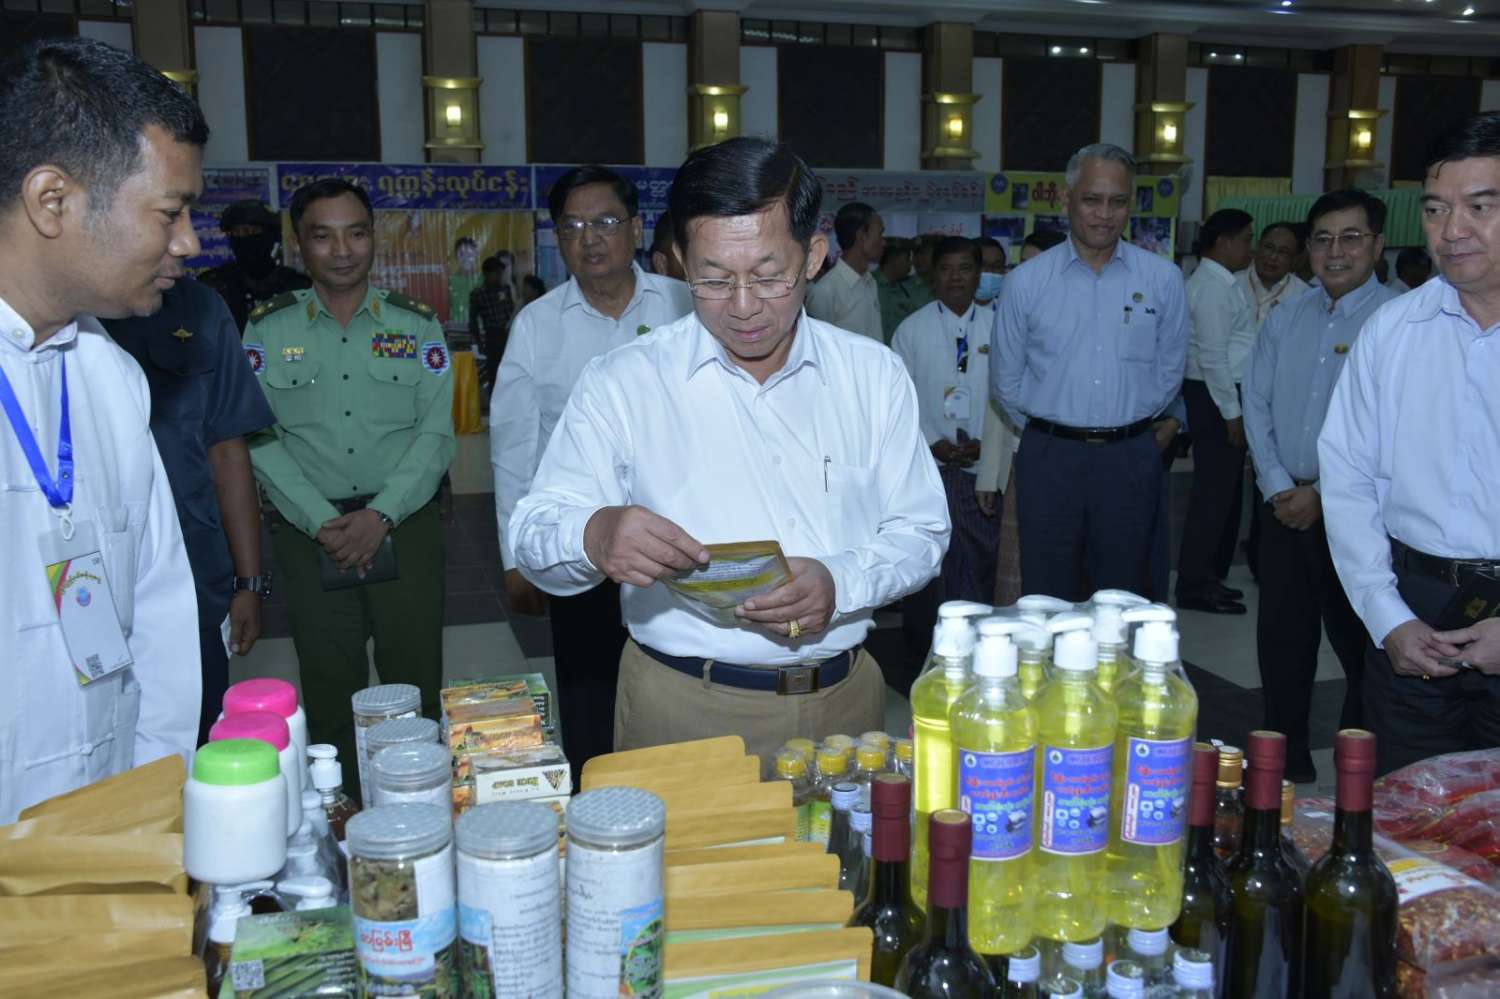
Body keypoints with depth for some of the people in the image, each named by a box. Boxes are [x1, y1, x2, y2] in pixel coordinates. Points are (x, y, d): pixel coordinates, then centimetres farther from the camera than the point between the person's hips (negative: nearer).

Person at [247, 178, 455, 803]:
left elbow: (435, 432, -1)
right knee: (329, 683, 7)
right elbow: (261, 440, -2)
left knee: (415, 679, 3)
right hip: (309, 533, 0)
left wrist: (380, 515, -12)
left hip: (405, 526, 0)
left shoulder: (416, 326, 6)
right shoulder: (267, 330, 5)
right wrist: (323, 523, -12)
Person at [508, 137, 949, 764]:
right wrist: (594, 537, -32)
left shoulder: (873, 374, 3)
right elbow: (535, 533, -8)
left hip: (842, 699, 3)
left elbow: (920, 530, 4)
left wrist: (840, 585, -17)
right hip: (680, 710, -2)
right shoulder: (621, 383, -5)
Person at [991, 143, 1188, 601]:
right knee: (1047, 599, 6)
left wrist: (1125, 422, 13)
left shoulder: (1162, 279, 1)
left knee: (1121, 601, 10)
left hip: (1130, 459, 1)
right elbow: (1006, 380, 7)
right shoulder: (1026, 282, -1)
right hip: (1049, 459, -1)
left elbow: (1168, 372, 9)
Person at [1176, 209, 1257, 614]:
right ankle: (1195, 586, 1)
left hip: (1224, 397, 10)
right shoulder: (1212, 287, -14)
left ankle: (1209, 577, 25)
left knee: (1224, 490, 15)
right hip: (1215, 398, -10)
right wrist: (1231, 413, -19)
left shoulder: (1223, 284, 17)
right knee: (1214, 492, -6)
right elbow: (1212, 356, -20)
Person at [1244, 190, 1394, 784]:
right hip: (1285, 504, 5)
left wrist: (1323, 493, -13)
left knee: (1357, 641, 4)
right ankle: (1287, 759, 28)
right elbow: (1256, 402, 8)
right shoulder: (1286, 319, 9)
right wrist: (1277, 486, -3)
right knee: (1281, 635, 13)